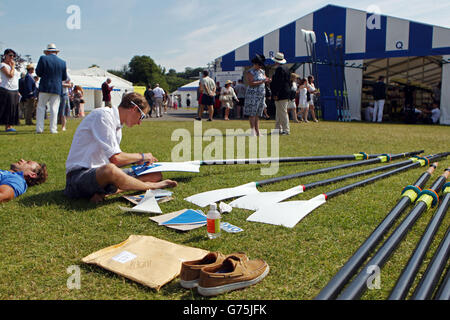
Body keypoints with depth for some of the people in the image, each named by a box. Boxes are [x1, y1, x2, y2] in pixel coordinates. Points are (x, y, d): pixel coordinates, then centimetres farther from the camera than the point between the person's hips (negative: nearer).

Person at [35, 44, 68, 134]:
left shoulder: (43, 58, -4)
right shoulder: (62, 62, 2)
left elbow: (38, 73, -3)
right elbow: (64, 78, 7)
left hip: (44, 88, -1)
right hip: (57, 89, 1)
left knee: (41, 107, 7)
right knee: (54, 109, 4)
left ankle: (39, 128, 2)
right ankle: (53, 129, 2)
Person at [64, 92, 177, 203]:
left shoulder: (117, 124, 15)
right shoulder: (103, 115, -15)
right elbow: (114, 158, -23)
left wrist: (137, 161, 8)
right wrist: (141, 156, -7)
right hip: (80, 173, -9)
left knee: (156, 175, -1)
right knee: (109, 170, -44)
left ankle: (104, 192, -18)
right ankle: (150, 186, -15)